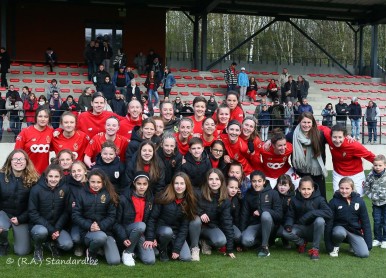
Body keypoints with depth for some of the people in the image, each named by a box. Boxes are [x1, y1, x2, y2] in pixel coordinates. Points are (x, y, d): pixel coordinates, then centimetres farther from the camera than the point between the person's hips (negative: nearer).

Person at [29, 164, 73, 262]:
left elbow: (66, 212, -2)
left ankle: (51, 242, 13)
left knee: (68, 245, -22)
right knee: (42, 231, -36)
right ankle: (38, 249, -1)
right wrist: (50, 229, -20)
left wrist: (57, 229, -15)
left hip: (57, 226, 2)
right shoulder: (36, 189, -12)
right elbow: (32, 213, -12)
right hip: (39, 225, -2)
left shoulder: (65, 189, -7)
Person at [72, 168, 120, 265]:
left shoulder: (109, 195, 3)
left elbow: (112, 216, 0)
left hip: (105, 230, 2)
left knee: (115, 261, -17)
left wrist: (100, 226, -17)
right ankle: (90, 253, -3)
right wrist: (89, 226, -16)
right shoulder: (82, 194, 1)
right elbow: (75, 215, -1)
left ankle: (101, 248, 16)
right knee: (101, 237, -38)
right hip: (87, 231, -1)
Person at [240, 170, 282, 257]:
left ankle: (264, 246, -21)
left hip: (268, 224, -2)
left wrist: (261, 211, -20)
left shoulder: (273, 193, -5)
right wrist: (241, 232, -5)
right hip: (253, 225, 2)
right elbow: (244, 215, 4)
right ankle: (259, 239, 6)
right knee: (246, 241, -31)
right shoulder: (248, 195, 3)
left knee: (265, 214, -36)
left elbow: (279, 214, -9)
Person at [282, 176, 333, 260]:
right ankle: (301, 242, 8)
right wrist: (288, 224, -24)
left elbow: (329, 213, -26)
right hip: (301, 228, 2)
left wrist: (311, 213, -34)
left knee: (320, 220, -35)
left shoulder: (319, 199, -12)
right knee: (286, 233, -28)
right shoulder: (295, 200, -4)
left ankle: (315, 249, -17)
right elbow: (290, 215, 0)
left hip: (314, 230, -2)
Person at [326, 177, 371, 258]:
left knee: (364, 254, -20)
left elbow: (366, 222, 4)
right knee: (339, 233, -38)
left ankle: (352, 244, 12)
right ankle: (335, 247, -5)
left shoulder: (359, 201, -3)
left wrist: (368, 244, 1)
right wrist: (329, 246, -8)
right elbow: (329, 222, -6)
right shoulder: (334, 201, -8)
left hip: (355, 231, 2)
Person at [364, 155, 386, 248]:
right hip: (376, 203, 2)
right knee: (377, 221, 8)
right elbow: (366, 188, 1)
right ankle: (377, 239, 21)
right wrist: (372, 196, -6)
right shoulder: (370, 176, -8)